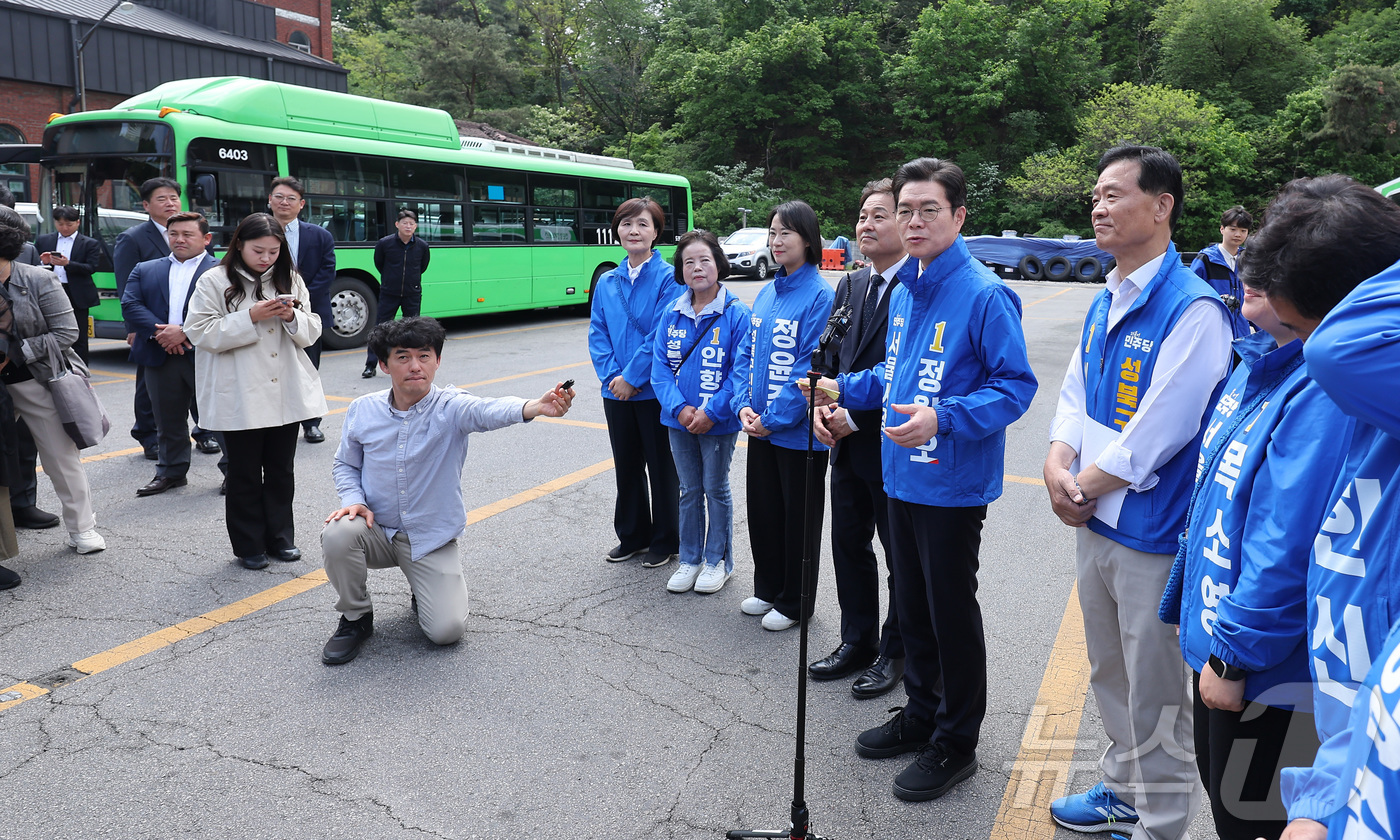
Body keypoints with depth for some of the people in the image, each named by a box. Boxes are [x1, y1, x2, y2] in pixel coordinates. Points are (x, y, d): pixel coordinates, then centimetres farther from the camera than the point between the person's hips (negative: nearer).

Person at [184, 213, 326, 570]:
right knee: (245, 475, 6)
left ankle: (281, 537, 26)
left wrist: (293, 317, -12)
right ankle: (249, 545, 18)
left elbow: (311, 332, 9)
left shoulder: (290, 280, 9)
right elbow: (200, 333, -10)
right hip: (240, 400, -3)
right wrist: (250, 318, -19)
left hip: (287, 395, 4)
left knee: (282, 471, 13)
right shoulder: (214, 282, -3)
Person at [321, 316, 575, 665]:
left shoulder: (451, 407, -15)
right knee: (337, 534, -31)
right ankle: (356, 617, -2)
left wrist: (535, 407, -61)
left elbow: (487, 410, -38)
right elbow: (345, 464, 11)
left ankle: (428, 594, 25)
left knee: (448, 629, -14)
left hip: (432, 540, -2)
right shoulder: (362, 410, -5)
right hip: (377, 531, 2)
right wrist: (353, 500, -11)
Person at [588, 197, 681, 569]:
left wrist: (632, 377, -16)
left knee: (661, 466, 7)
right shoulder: (607, 281, 8)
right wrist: (612, 375, -8)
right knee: (627, 466, 15)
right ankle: (632, 536, 30)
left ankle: (665, 541, 21)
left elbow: (661, 336, -16)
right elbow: (597, 334, 6)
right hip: (616, 391, 5)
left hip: (655, 390, -5)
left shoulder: (668, 278, -9)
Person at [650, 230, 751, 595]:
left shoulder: (737, 314, -11)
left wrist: (711, 412, -19)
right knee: (689, 490, 15)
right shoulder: (672, 314, 1)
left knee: (716, 489, 10)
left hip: (718, 422, -4)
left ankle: (717, 561, 25)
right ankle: (689, 560, 28)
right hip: (679, 420, 4)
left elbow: (742, 370, -14)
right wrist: (680, 408, -13)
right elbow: (660, 365, 0)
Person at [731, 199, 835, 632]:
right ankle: (767, 589, 35)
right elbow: (747, 353, 12)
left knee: (798, 517, 8)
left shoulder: (819, 296, -14)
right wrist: (744, 405, -3)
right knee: (763, 510, 17)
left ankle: (793, 604, 23)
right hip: (760, 428, 7)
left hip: (798, 430, -7)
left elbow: (811, 367, -18)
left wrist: (774, 417, -17)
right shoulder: (766, 294, 9)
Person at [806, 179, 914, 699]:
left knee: (902, 555, 10)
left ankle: (895, 653, 27)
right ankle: (857, 642, 34)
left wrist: (857, 417, -19)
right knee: (849, 544, 17)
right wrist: (824, 406, -5)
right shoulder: (850, 286, 10)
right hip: (848, 444, 8)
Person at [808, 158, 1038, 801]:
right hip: (901, 477, 8)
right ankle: (921, 716, 38)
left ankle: (955, 743, 24)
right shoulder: (901, 293, 9)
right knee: (912, 607, 19)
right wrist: (843, 390, 6)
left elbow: (1015, 385, -17)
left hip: (952, 484, -8)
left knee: (952, 615, 6)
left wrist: (943, 418, -29)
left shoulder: (984, 295, -16)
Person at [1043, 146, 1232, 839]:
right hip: (1093, 525, 8)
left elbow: (1155, 436, -22)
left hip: (1153, 535, -8)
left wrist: (1084, 489, -11)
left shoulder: (1193, 308, -18)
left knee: (1156, 694, 7)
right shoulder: (1104, 303, 9)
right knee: (1110, 675, 23)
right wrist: (1058, 468, -5)